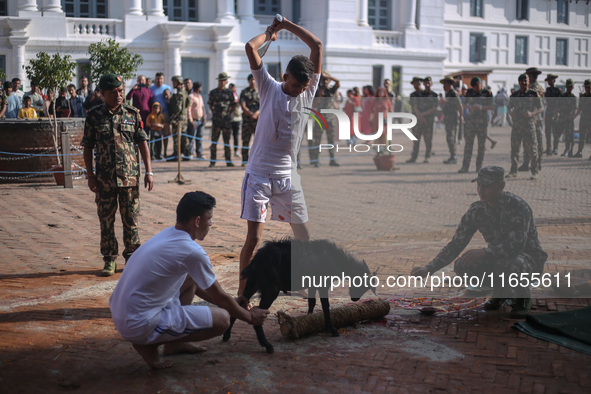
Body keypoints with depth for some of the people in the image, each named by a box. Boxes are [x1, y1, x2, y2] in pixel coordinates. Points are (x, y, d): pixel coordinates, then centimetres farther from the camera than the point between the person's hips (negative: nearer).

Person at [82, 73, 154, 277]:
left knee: (131, 220, 5)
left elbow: (142, 143, 6)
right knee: (106, 221, 5)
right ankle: (109, 260, 16)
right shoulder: (94, 116, 1)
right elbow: (88, 147, 4)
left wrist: (149, 171, 1)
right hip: (104, 178, 0)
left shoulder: (132, 114, 4)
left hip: (130, 176, 0)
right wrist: (90, 175, -1)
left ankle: (132, 258, 17)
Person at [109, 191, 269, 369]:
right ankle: (149, 345, -3)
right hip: (139, 326, -9)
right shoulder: (192, 252, -18)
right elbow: (219, 297, -3)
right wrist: (250, 317, 14)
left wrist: (232, 302, 30)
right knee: (222, 319, -8)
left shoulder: (167, 235, 9)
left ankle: (174, 343, 24)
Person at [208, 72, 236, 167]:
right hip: (216, 120, -1)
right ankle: (212, 162, 1)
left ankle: (228, 161, 12)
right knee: (214, 141, -3)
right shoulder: (213, 92, 5)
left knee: (227, 141, 7)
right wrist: (214, 113, 5)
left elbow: (233, 105, 14)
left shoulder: (229, 92, 6)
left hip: (227, 120, 1)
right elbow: (210, 105, 12)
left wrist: (229, 113, 6)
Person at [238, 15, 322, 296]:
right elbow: (250, 47, -11)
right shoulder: (269, 88, -2)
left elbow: (317, 46, 0)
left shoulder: (309, 91, 5)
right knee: (254, 238, -8)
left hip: (287, 177, 4)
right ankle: (242, 292, 3)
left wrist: (286, 24, 4)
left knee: (304, 235, 8)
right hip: (259, 175, -3)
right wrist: (270, 33, 7)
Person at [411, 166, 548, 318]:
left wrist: (484, 252, -42)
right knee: (462, 266, -18)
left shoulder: (517, 207, -24)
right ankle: (501, 291, 9)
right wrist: (429, 268, -16)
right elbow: (456, 244, -5)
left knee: (508, 264, -40)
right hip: (498, 257, 6)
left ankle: (523, 296, -5)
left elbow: (517, 245, -33)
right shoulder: (476, 210, -7)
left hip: (529, 258, -6)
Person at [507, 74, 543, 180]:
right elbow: (510, 107, 19)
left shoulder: (533, 94, 0)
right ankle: (513, 171, 14)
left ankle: (535, 172, 4)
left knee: (532, 149, -3)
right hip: (516, 124, 4)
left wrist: (532, 113, -18)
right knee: (514, 148, 5)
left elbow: (541, 108, 0)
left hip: (529, 124, -3)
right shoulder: (514, 95, 11)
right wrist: (511, 112, -5)